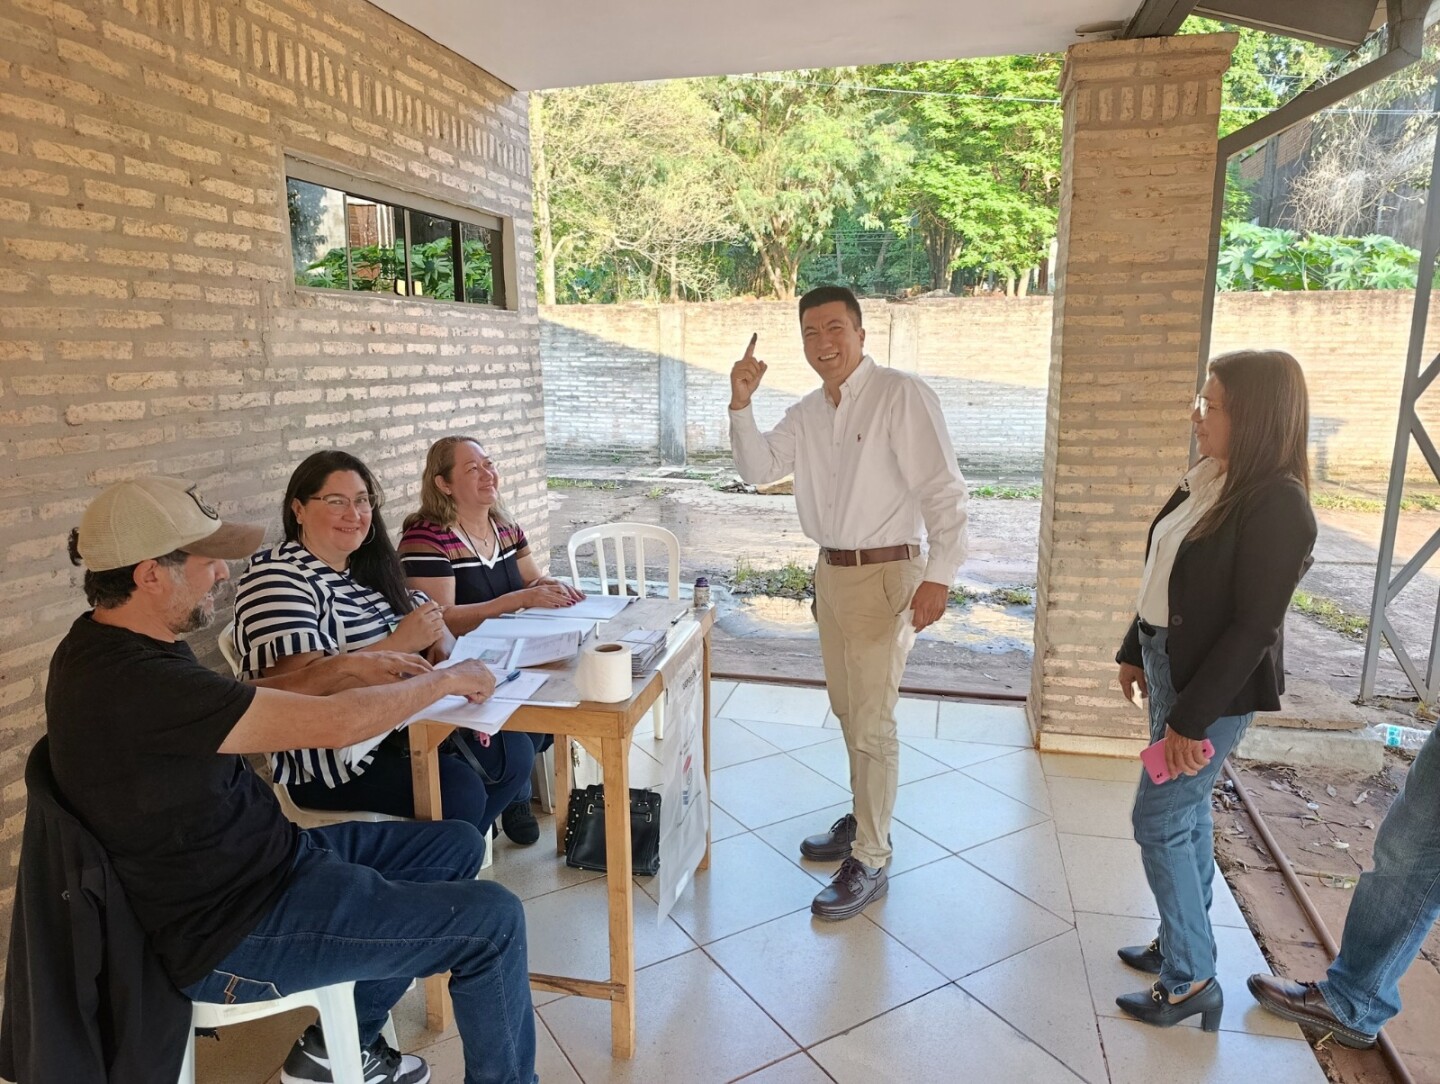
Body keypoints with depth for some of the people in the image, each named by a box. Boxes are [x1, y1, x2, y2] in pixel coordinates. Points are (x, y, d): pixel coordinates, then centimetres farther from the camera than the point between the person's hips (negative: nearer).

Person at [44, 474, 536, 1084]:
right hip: (230, 938, -10)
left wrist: (346, 667, 1)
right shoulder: (133, 683, -30)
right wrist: (444, 680, -13)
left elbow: (240, 704, 14)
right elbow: (335, 724, -29)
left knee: (458, 845, 14)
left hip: (248, 862, 10)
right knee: (493, 921, -10)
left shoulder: (106, 643, 2)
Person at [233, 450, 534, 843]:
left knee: (514, 751, 2)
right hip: (329, 756, -8)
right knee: (460, 792, -24)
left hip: (400, 726, 9)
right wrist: (398, 644, -27)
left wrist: (442, 641, -10)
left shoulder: (369, 568, 12)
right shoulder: (275, 578, -14)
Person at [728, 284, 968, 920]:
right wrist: (740, 405, -5)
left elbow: (944, 491, -18)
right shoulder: (808, 413, 10)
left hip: (884, 575, -8)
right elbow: (758, 469, 8)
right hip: (831, 573, 8)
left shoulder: (901, 396, -14)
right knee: (847, 710, 19)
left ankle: (869, 862, 11)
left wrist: (939, 577, -24)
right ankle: (865, 819, 38)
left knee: (872, 723, -3)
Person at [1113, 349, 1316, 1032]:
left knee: (1159, 821, -1)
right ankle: (1182, 943, 34)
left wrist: (1193, 717, -20)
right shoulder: (1209, 479, 5)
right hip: (1170, 664, 9)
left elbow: (1253, 627, -22)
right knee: (1186, 811, 18)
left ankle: (1192, 980, 15)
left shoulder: (1277, 505, -21)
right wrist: (1135, 651, 18)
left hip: (1217, 685, -9)